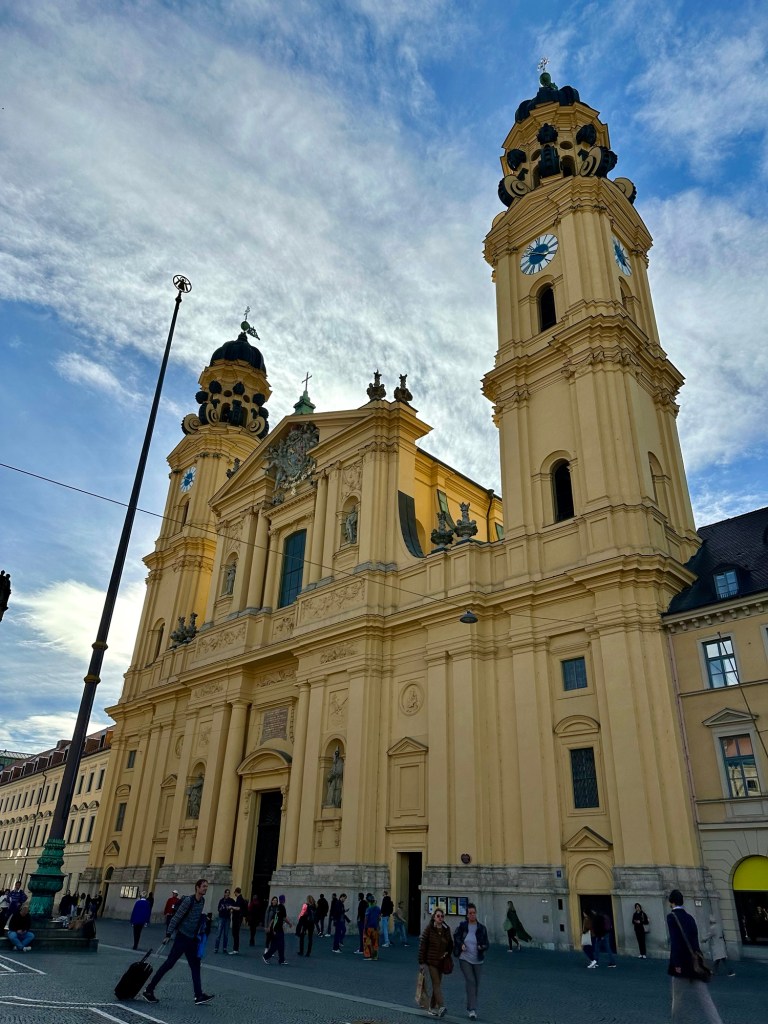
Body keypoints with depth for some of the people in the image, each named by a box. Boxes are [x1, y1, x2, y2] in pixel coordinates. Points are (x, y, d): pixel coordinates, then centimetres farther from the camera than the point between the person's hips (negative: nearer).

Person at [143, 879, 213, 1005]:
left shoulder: (202, 901, 5)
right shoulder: (188, 900, -19)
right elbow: (176, 917, -17)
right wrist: (169, 934, -17)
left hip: (192, 939, 8)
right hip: (182, 937, -8)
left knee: (195, 966, 7)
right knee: (169, 963, -4)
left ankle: (199, 995, 10)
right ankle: (149, 989, 8)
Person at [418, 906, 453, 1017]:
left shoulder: (446, 929, 4)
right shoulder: (429, 929, -10)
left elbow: (450, 944, 18)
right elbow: (422, 945, -9)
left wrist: (447, 952, -1)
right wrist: (422, 962, -11)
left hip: (441, 961, 5)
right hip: (431, 961, -5)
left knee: (437, 984, 10)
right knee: (436, 983, -12)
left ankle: (432, 1008, 21)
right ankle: (441, 1006, -18)